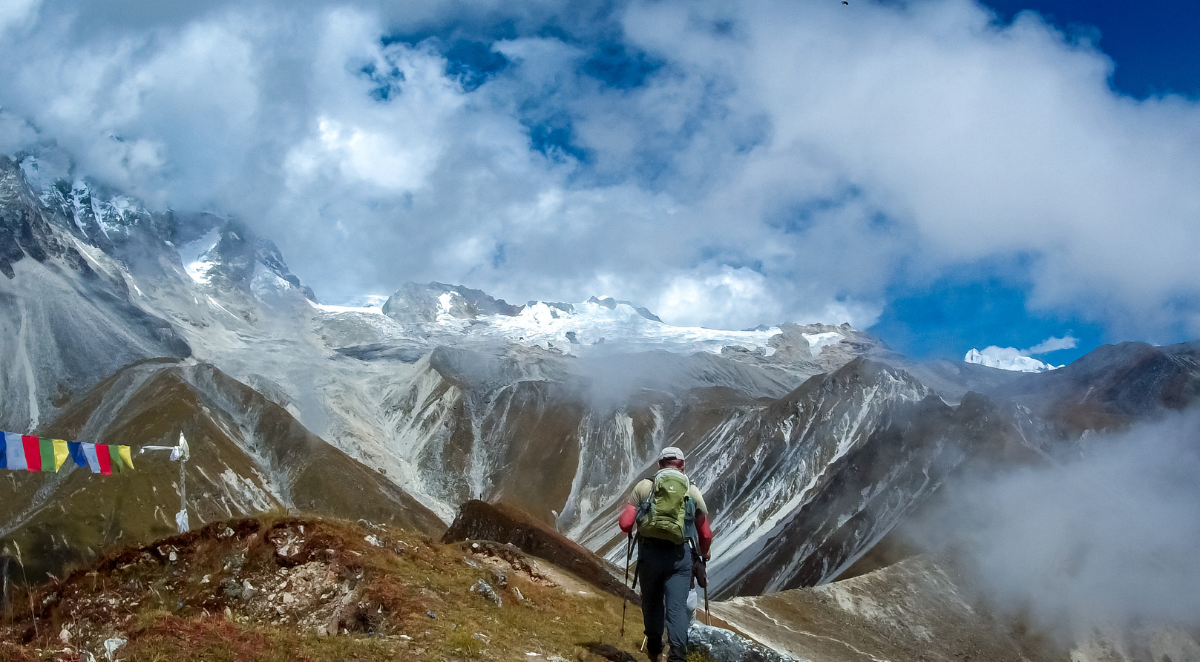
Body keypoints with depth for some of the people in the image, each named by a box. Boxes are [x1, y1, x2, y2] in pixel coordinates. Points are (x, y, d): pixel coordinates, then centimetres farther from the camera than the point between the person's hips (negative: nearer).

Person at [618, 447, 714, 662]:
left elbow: (625, 524, 0)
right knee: (677, 606, -2)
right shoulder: (693, 492, 11)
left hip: (650, 552, 0)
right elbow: (705, 535, 14)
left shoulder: (644, 486, 6)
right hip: (680, 554, 0)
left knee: (652, 603, 20)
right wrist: (703, 553, 35)